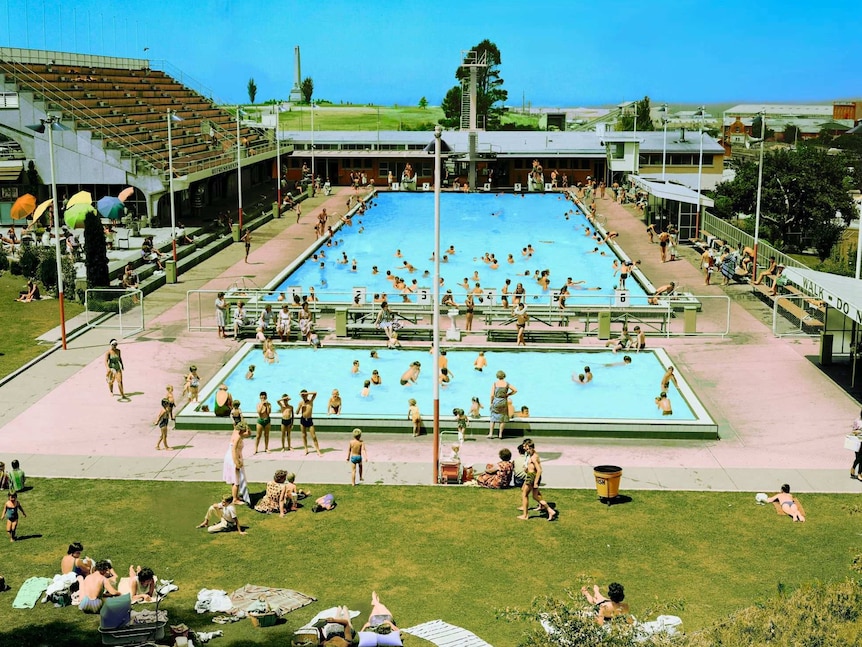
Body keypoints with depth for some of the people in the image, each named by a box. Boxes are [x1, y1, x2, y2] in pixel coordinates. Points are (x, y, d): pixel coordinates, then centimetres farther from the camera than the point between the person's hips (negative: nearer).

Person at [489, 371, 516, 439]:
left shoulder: (494, 384, -6)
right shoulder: (507, 384, -2)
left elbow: (492, 395, -8)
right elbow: (515, 390, 1)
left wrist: (491, 402, 5)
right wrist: (508, 395, 9)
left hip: (496, 401, -1)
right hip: (504, 402, 1)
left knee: (493, 418, 12)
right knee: (503, 418, 10)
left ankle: (491, 433, 9)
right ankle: (500, 434, 11)